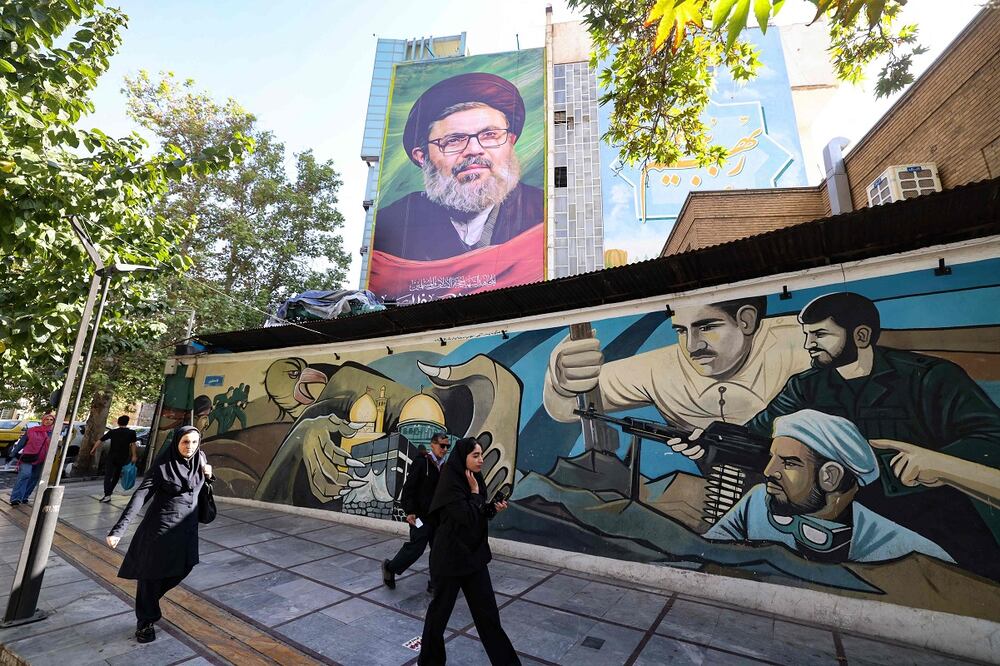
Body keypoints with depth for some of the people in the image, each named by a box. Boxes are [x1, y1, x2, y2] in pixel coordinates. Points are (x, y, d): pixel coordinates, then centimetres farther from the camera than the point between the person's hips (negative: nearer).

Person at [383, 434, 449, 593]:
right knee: (416, 547, -1)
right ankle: (389, 567, 25)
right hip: (421, 516, -6)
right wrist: (409, 511, -17)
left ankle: (435, 584, 25)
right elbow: (408, 488, -14)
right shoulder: (421, 463, -13)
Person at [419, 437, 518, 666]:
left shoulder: (473, 479, 1)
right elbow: (468, 517, -26)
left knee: (487, 610, 13)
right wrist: (475, 492, -16)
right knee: (441, 606, 15)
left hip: (474, 554, 7)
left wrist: (494, 508, -7)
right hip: (450, 556, -7)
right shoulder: (450, 483, -22)